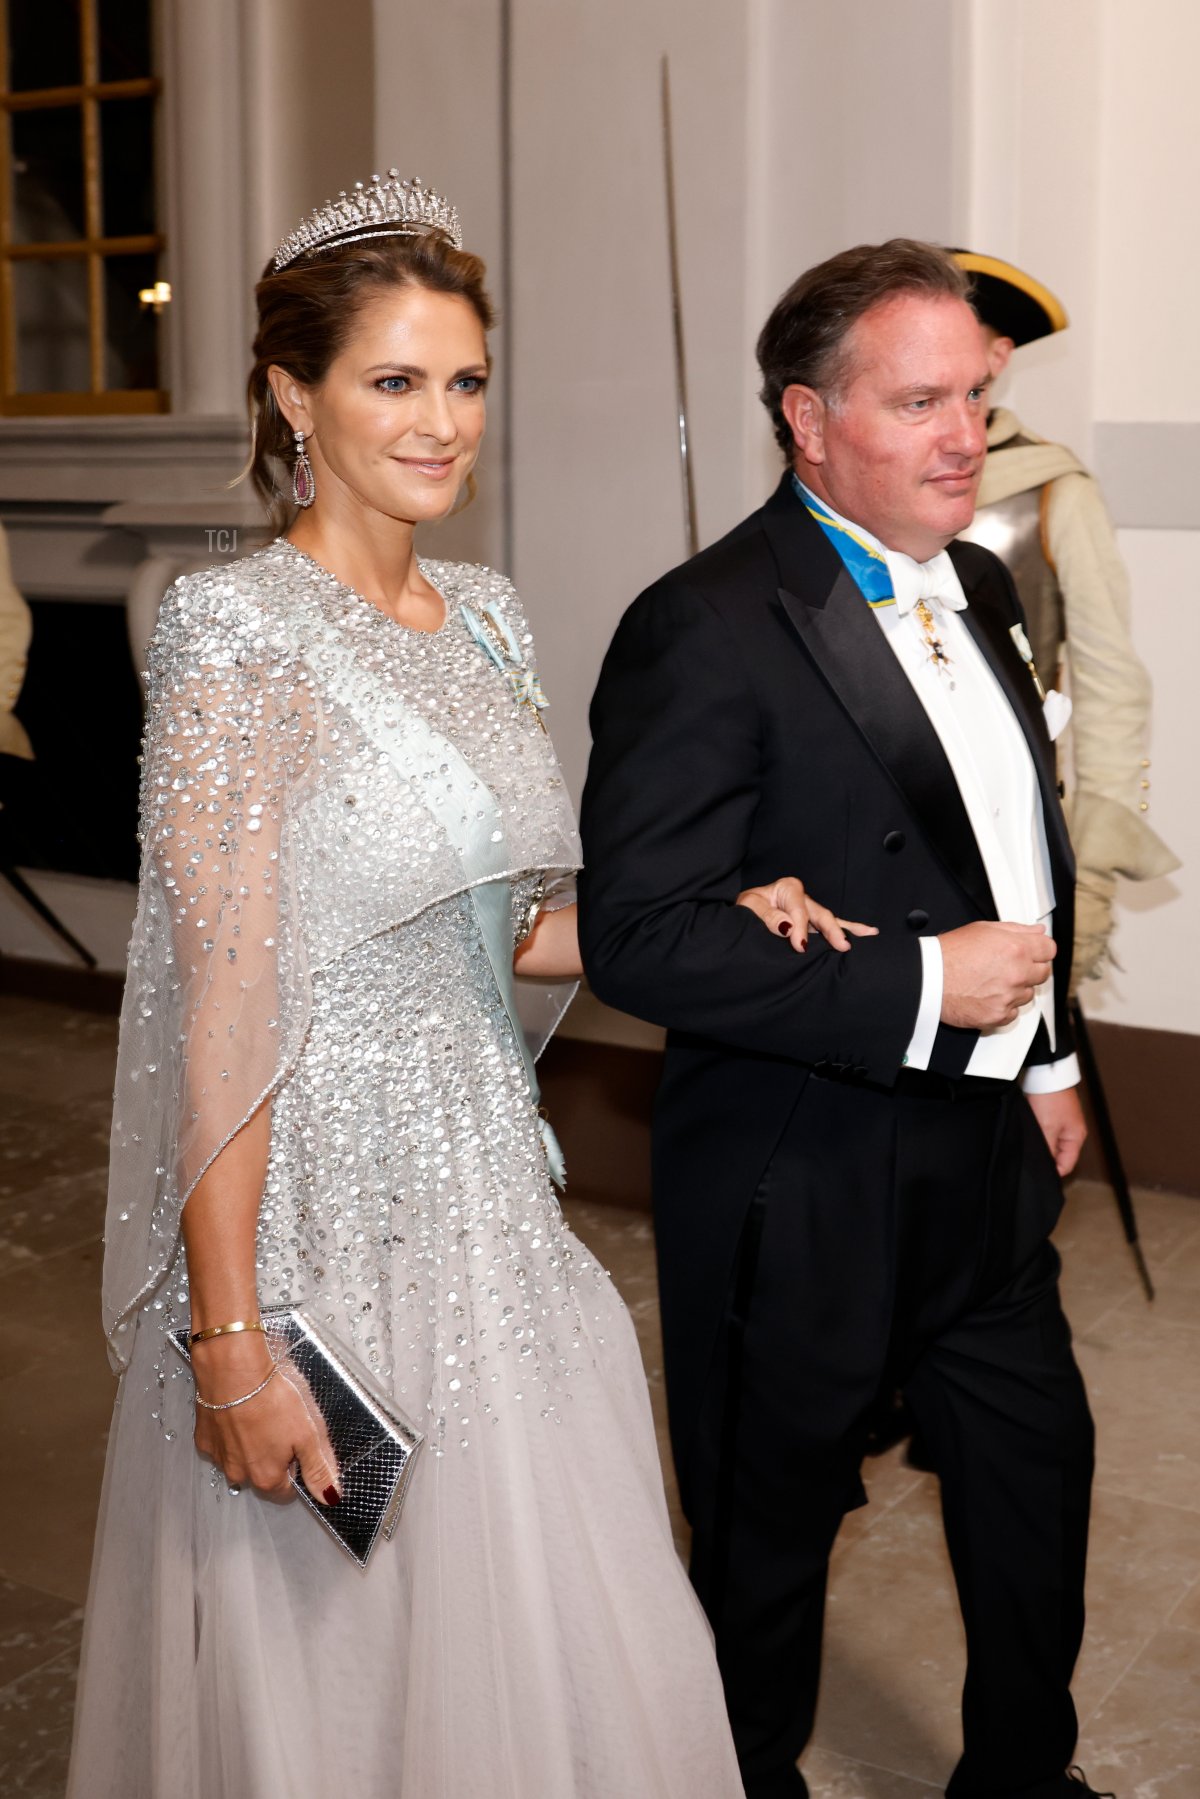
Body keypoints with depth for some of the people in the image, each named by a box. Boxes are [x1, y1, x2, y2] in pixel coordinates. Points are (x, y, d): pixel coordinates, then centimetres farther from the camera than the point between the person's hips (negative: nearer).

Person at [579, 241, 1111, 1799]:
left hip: (987, 1160, 8)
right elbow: (638, 934, -26)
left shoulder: (978, 590, 7)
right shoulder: (706, 633, -20)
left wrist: (1047, 1057, 16)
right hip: (802, 1201, -8)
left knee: (1038, 1481, 23)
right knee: (768, 1543, 13)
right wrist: (918, 986, -26)